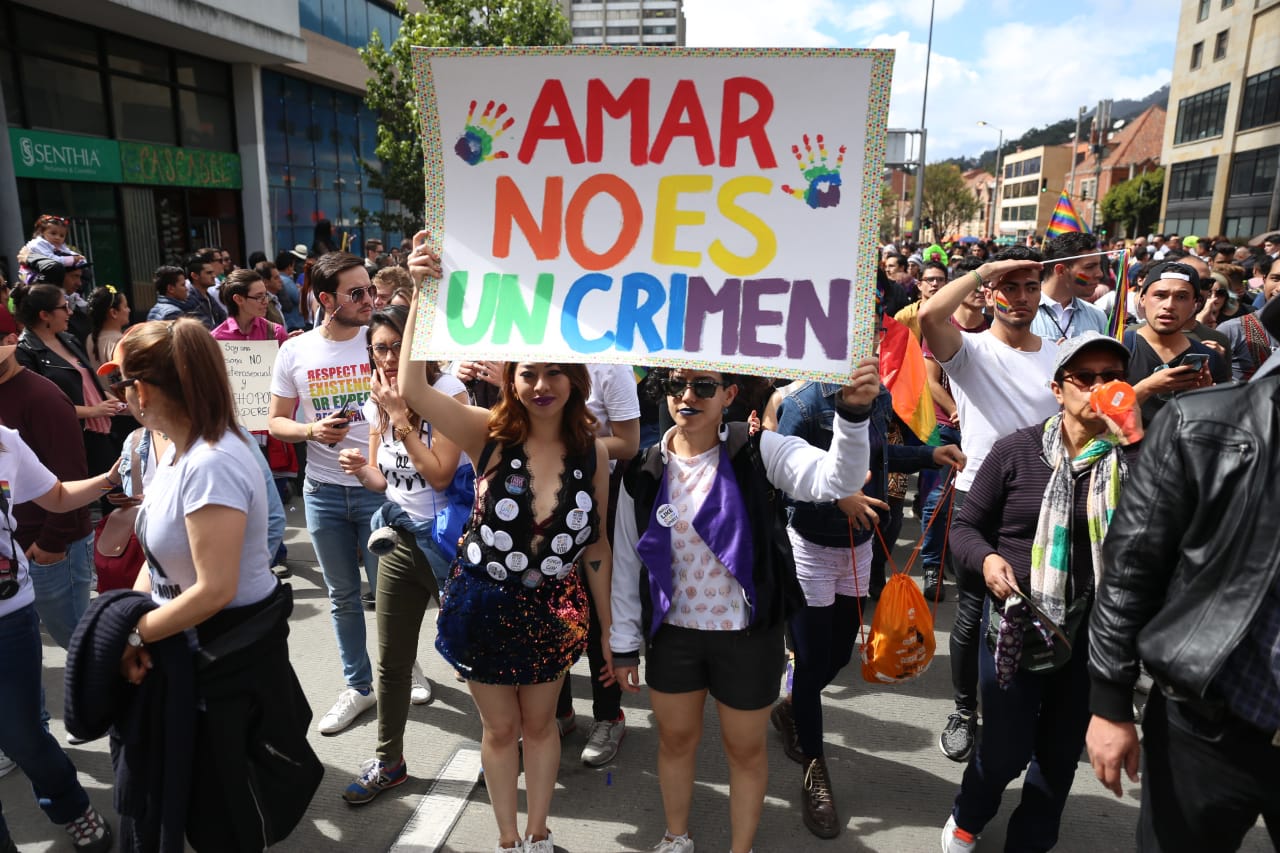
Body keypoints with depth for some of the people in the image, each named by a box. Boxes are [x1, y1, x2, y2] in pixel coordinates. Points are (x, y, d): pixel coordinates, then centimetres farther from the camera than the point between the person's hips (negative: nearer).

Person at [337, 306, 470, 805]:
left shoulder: (447, 391, -13)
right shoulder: (377, 403, 5)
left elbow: (440, 474, -19)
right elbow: (382, 480, 12)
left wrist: (400, 415, -20)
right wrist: (360, 469, -11)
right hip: (400, 537, 6)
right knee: (391, 661, 13)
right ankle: (388, 762, 31)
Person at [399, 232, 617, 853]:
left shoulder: (591, 450, -9)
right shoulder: (490, 435, -14)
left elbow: (596, 546, -1)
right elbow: (413, 390, -31)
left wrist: (608, 630, 4)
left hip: (554, 609, 1)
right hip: (484, 607, -1)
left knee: (540, 724, 21)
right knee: (500, 730, 18)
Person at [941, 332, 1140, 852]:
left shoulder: (1136, 456, -6)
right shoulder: (1016, 450, -8)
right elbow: (966, 527, 0)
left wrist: (1139, 446, -27)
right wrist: (986, 559, -21)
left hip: (1096, 633, 2)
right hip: (1017, 625, -1)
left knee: (1062, 751, 17)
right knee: (1007, 749, 9)